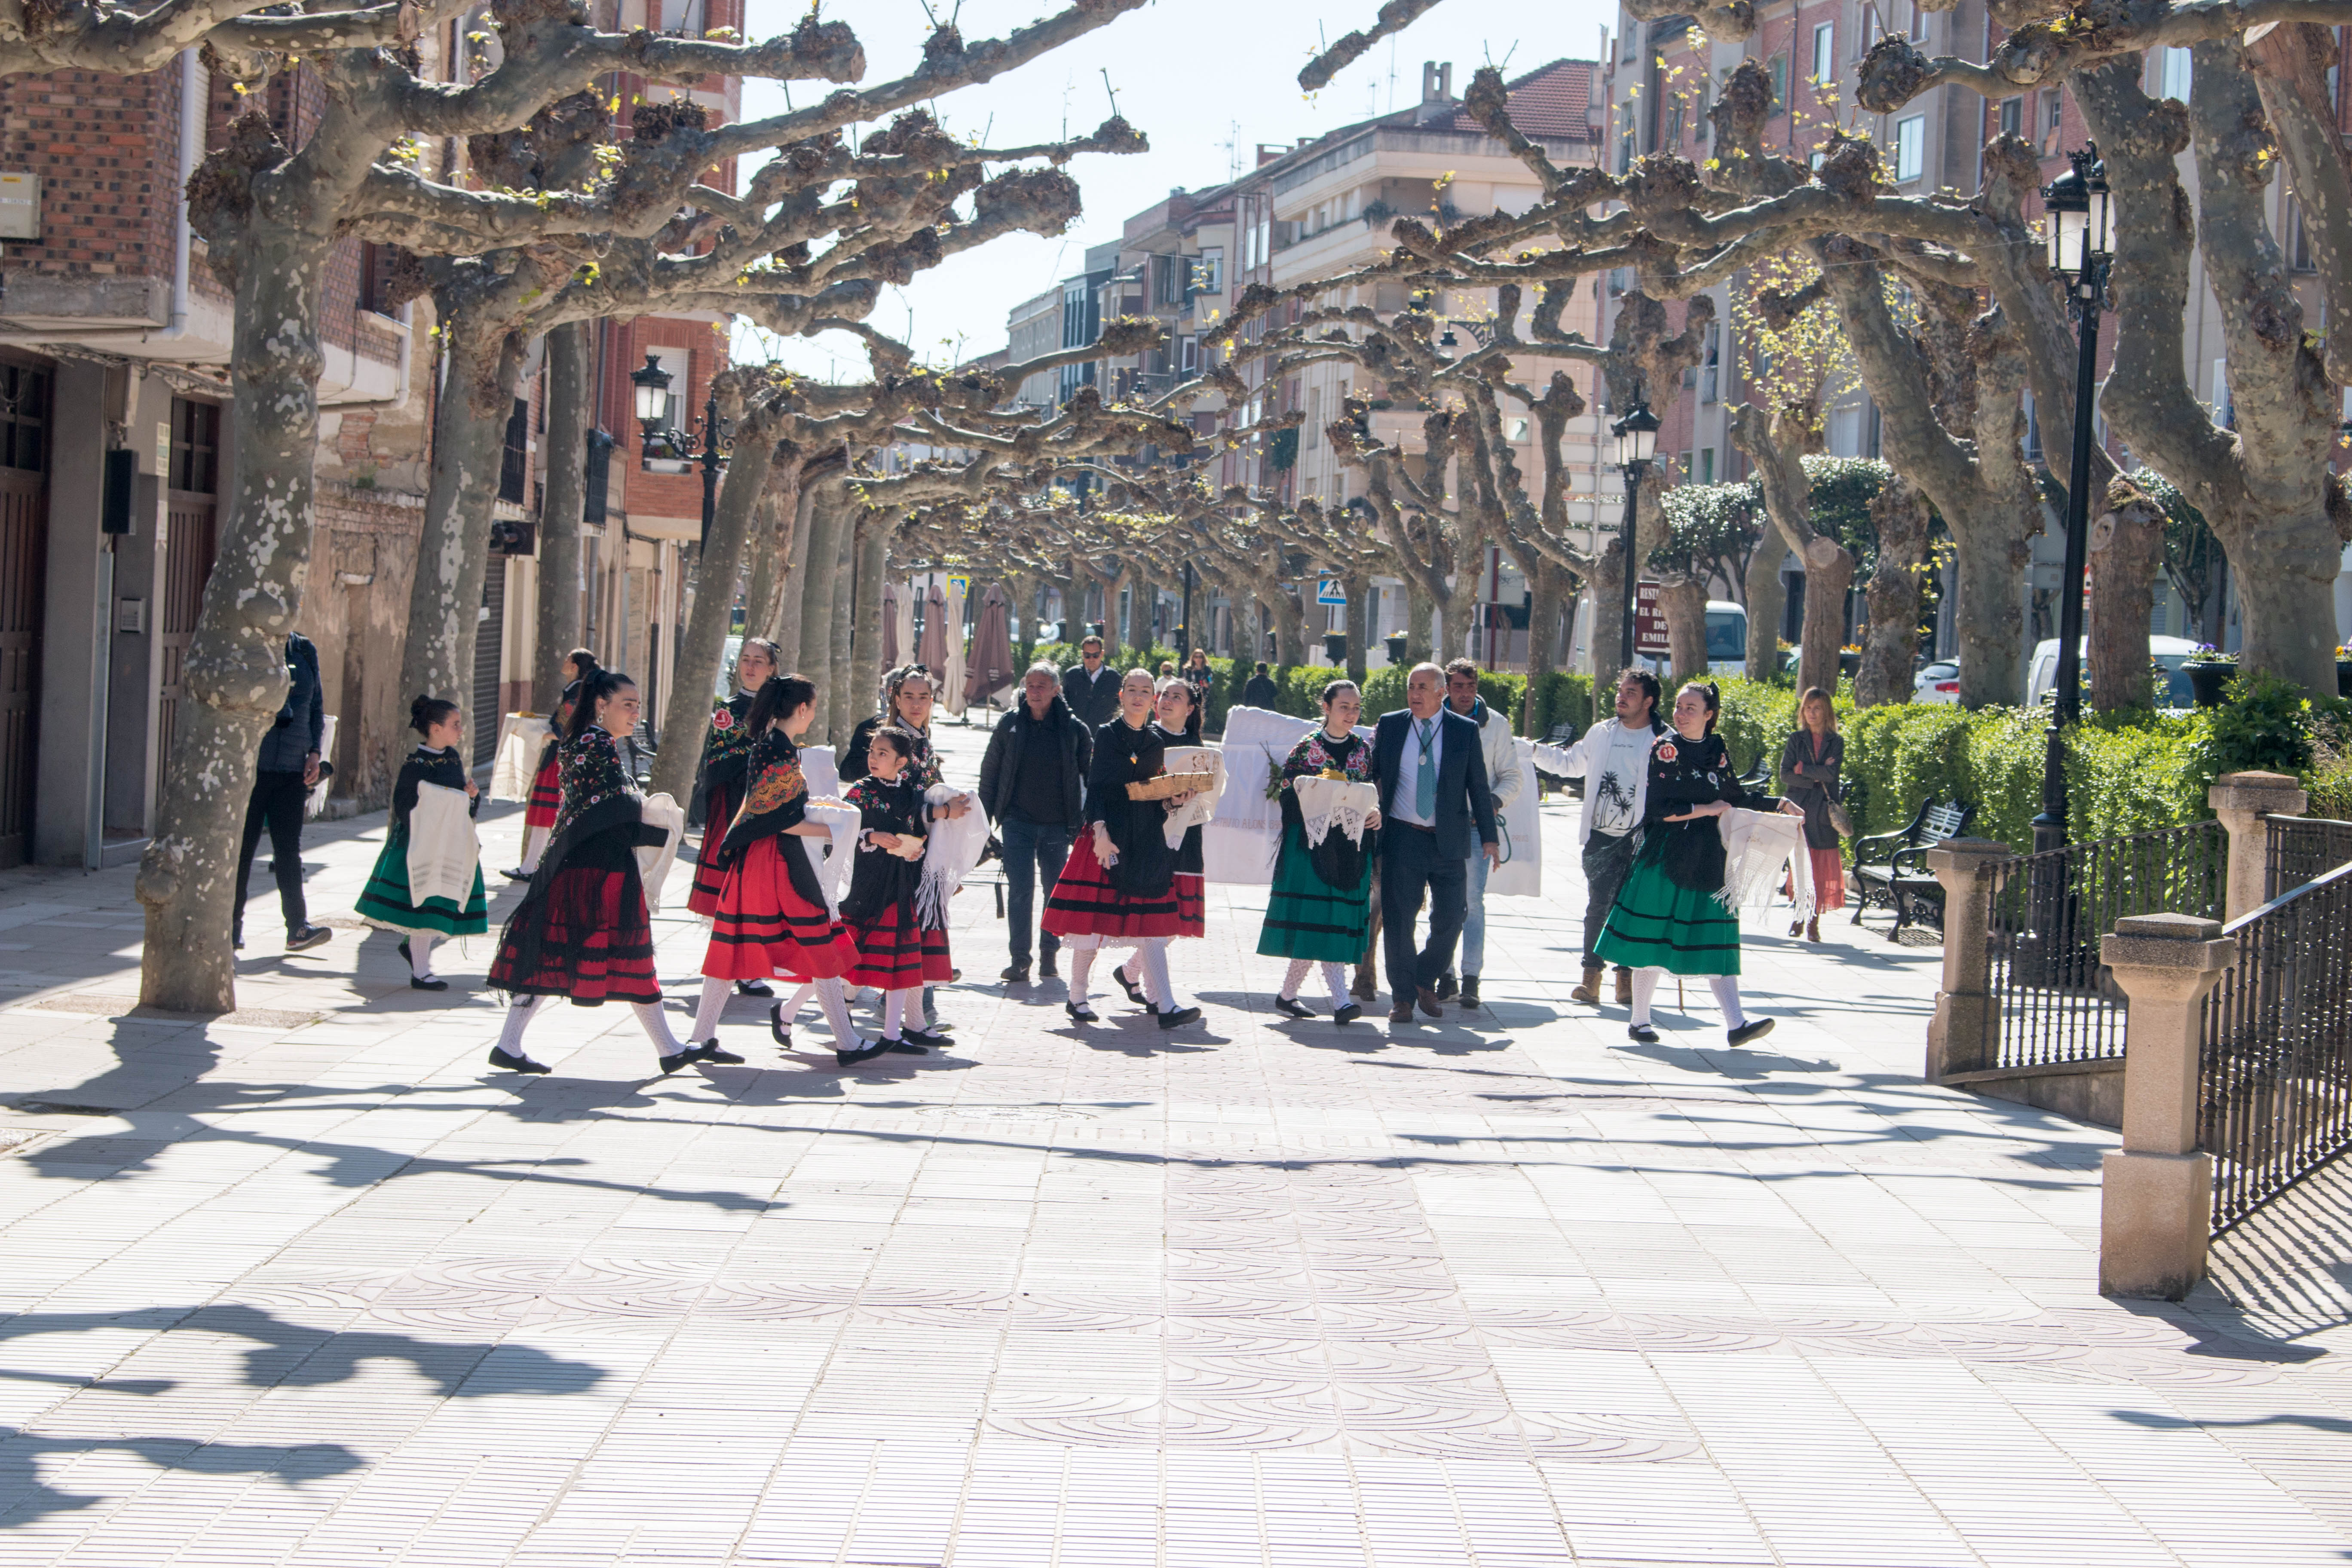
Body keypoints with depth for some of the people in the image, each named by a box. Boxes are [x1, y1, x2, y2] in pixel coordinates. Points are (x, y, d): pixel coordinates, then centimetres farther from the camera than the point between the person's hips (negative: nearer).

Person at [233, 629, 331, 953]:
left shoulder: (305, 652, 10)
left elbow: (316, 705, 17)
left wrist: (314, 752, 7)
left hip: (293, 768, 3)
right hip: (249, 766, -3)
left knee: (289, 847, -1)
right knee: (241, 845, 2)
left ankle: (298, 927, -4)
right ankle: (231, 925, 11)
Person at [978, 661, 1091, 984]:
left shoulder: (1072, 728, -1)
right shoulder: (1011, 724, 2)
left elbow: (1091, 772, 8)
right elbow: (990, 771, 9)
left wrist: (1089, 818, 4)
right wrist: (986, 815, 6)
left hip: (1057, 823, 0)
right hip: (1018, 821, 0)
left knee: (1056, 891, 8)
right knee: (1020, 891, -7)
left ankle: (1049, 954, 20)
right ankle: (1020, 960, -6)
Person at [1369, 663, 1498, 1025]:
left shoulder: (1466, 731, 3)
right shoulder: (1389, 726, 5)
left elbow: (1478, 787, 5)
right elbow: (1371, 774, 11)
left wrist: (1489, 837, 1)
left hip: (1449, 841, 0)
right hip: (1401, 838, 0)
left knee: (1449, 919, 0)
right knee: (1398, 920, -1)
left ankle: (1426, 981, 24)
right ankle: (1403, 997, 11)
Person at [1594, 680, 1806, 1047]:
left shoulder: (1717, 749, 9)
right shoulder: (1666, 748, -6)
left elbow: (1737, 798, 21)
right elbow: (1659, 808, -14)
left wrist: (1781, 804, 16)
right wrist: (1706, 810, -10)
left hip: (1709, 858, 4)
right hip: (1666, 854, -4)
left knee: (1717, 940, -1)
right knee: (1653, 939, 2)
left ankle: (1736, 1024, -7)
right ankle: (1639, 1022, 13)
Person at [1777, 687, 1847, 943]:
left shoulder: (1836, 742, 7)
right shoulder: (1796, 740, 9)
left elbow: (1831, 773, -8)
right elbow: (1785, 775, -1)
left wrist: (1802, 769, -5)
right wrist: (1816, 778, -8)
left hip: (1823, 812, 0)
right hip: (1798, 809, 0)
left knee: (1821, 870, -3)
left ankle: (1814, 921, 1)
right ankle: (1799, 915, 7)